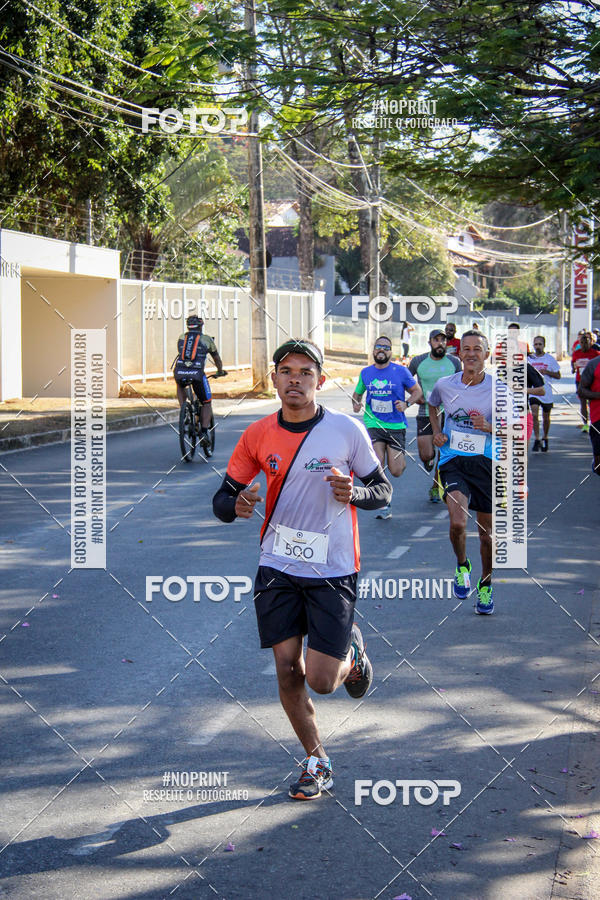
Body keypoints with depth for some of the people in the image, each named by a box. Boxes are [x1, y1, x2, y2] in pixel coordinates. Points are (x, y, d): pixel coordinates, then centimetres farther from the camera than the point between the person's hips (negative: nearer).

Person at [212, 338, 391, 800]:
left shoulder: (347, 430, -6)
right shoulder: (258, 436, -1)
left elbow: (383, 489, 4)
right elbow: (223, 499, 6)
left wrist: (354, 493, -19)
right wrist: (237, 505, -18)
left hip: (333, 572, -2)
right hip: (278, 567, 2)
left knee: (321, 681, -6)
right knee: (288, 672, 3)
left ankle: (352, 654, 30)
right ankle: (317, 761, 23)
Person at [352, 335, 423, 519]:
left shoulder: (401, 371, -3)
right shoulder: (366, 373, 6)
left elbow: (417, 391, 6)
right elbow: (357, 392, 22)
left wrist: (406, 403, -13)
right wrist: (356, 403, -1)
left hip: (396, 426, -1)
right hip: (373, 424, 1)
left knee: (396, 472, -3)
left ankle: (401, 459, 36)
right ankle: (384, 506, -1)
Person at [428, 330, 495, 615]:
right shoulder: (445, 385, 0)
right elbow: (432, 405, 24)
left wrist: (489, 426, -18)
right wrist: (436, 431, 9)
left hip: (486, 462, 0)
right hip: (453, 461, 0)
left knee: (487, 532, 9)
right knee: (458, 522, -22)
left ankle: (485, 586, 33)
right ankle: (462, 566, 9)